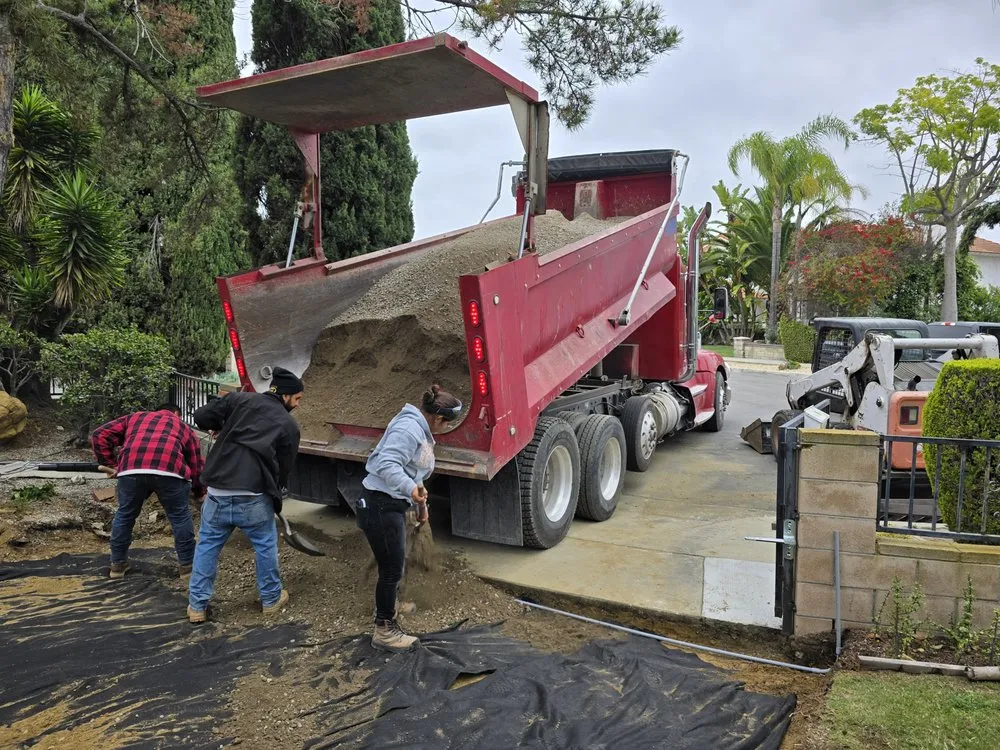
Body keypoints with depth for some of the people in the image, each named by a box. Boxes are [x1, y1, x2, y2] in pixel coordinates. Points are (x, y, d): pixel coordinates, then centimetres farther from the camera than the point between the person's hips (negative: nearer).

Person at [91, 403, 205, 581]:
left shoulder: (135, 417, 36)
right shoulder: (185, 428, 32)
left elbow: (100, 435, 26)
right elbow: (197, 465, 29)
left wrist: (110, 464, 31)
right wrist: (199, 492, 43)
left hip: (132, 469, 2)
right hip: (170, 470, -1)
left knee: (125, 515, 23)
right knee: (180, 517, 16)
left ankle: (118, 564, 35)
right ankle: (187, 565, 23)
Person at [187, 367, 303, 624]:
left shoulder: (239, 399, 8)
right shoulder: (288, 425, 5)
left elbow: (202, 416, 4)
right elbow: (284, 470, 9)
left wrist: (222, 428, 24)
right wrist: (273, 496, 26)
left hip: (217, 493, 2)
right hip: (253, 498, -2)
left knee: (207, 547, 18)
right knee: (265, 546, 19)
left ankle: (197, 606, 22)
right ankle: (271, 599, 31)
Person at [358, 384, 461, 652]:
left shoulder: (422, 432, 16)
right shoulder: (408, 428, -19)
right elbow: (387, 464, -31)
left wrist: (421, 505, 33)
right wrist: (411, 489, -42)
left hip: (393, 506, 11)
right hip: (379, 506, -10)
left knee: (394, 565, 23)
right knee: (391, 569, 0)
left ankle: (386, 609, 44)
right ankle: (384, 631, 14)